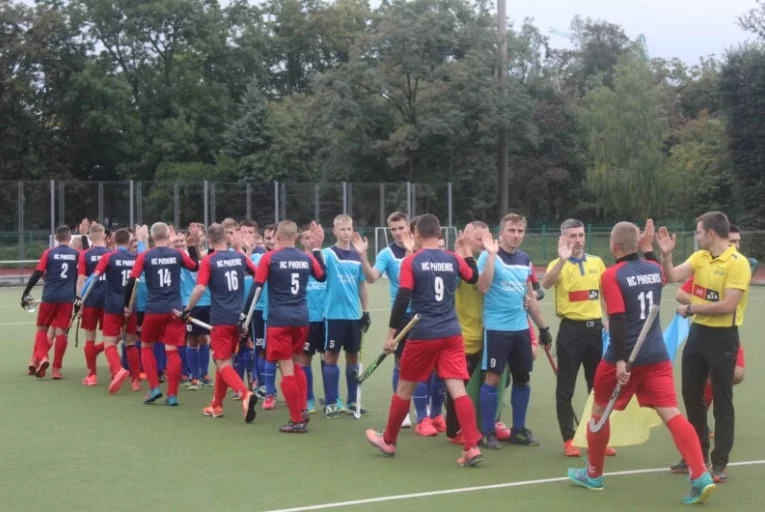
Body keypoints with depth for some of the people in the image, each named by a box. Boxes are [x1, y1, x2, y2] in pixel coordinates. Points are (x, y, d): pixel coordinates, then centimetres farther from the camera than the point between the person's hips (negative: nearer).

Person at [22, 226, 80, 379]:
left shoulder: (49, 253, -1)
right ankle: (56, 369, 3)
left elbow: (37, 274, -5)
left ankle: (41, 357, -7)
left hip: (49, 297, -1)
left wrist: (25, 294, -1)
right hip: (67, 298, 1)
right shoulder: (76, 254, 3)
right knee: (61, 332, 3)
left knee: (42, 328, 14)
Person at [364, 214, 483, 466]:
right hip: (451, 333, 3)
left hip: (423, 335, -3)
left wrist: (391, 334, -7)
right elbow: (475, 278, 25)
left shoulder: (411, 261, -6)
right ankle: (472, 447, -12)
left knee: (404, 388, 13)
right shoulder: (453, 259, 5)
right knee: (457, 388, -2)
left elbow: (402, 300, -11)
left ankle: (388, 441, 28)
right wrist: (467, 254, 33)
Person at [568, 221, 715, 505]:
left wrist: (620, 360, -22)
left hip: (626, 357, -4)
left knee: (599, 411, 16)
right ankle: (701, 477, -17)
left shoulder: (611, 275, -10)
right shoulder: (654, 269, 7)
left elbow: (617, 320, -19)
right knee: (671, 413, -2)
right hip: (657, 355, 5)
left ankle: (593, 474, 28)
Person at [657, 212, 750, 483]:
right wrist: (666, 254, -18)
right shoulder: (699, 257, 6)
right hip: (698, 332, 8)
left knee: (722, 402, 1)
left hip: (722, 337, -7)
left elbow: (727, 305, -23)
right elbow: (672, 277, -5)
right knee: (691, 396, 14)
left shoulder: (738, 263, -17)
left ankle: (719, 463, 10)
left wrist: (690, 309, -15)